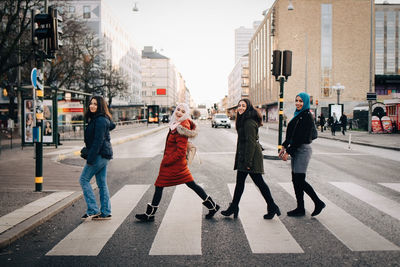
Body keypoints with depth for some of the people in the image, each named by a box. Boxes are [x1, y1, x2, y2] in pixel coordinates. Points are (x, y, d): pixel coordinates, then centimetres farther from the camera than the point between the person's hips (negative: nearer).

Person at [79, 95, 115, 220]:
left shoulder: (100, 120, -15)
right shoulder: (95, 119, 15)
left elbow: (98, 141, -20)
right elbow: (112, 125, 32)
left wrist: (91, 158, -21)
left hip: (99, 155, -10)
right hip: (104, 155, 10)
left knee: (84, 179, -2)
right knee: (102, 183, 11)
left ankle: (93, 210, -2)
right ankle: (105, 212, 14)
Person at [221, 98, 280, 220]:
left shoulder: (249, 122, -18)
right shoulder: (243, 120, 14)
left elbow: (251, 142, -22)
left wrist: (248, 162, -23)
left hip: (251, 155, -10)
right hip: (243, 156, 10)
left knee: (259, 182, -2)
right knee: (240, 181, 13)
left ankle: (272, 207, 10)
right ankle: (233, 207, 20)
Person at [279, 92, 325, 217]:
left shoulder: (306, 116, -14)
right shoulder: (297, 115, 14)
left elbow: (300, 137, -19)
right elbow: (290, 134, 17)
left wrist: (288, 152, -17)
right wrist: (284, 147, 9)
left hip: (303, 150, -9)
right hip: (296, 150, 9)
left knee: (299, 180, -7)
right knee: (296, 180, 9)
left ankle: (318, 203, 7)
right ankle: (300, 208, 15)